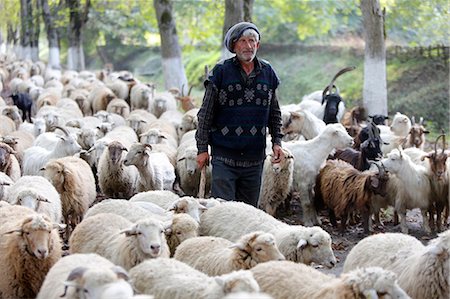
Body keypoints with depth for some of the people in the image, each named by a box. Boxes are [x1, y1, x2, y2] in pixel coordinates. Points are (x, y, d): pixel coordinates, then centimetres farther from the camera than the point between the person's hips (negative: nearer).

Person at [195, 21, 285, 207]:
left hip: (255, 157, 4)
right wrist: (202, 148, -4)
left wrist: (276, 141, 7)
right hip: (224, 155, -4)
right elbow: (206, 114, -1)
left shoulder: (267, 73, 8)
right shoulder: (221, 72, -3)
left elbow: (274, 113, 18)